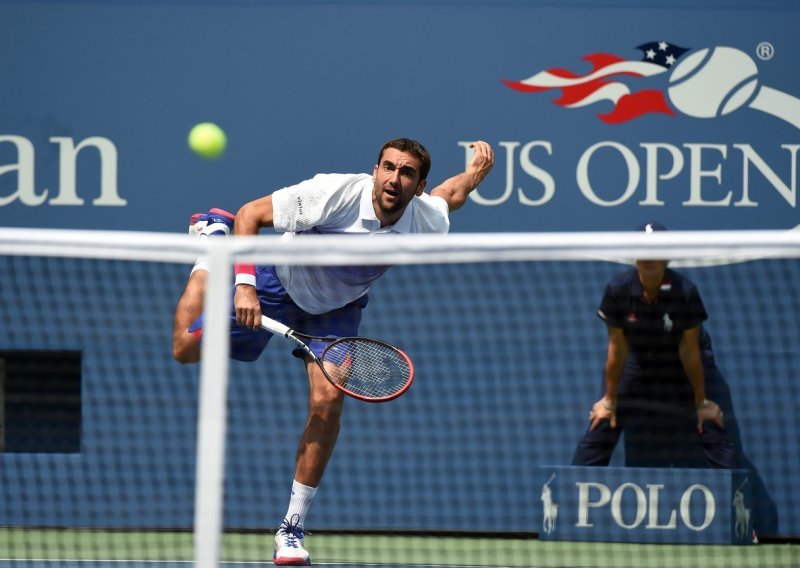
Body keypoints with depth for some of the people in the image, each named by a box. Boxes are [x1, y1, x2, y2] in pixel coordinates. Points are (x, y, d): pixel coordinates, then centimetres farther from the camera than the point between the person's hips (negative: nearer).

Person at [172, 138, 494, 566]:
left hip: (336, 308, 2)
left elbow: (445, 194, 6)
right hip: (279, 283, -2)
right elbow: (250, 214, -30)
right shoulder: (337, 194, -37)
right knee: (187, 349, 4)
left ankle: (292, 529, -8)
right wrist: (244, 285, -38)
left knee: (327, 401, -19)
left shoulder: (427, 222, -23)